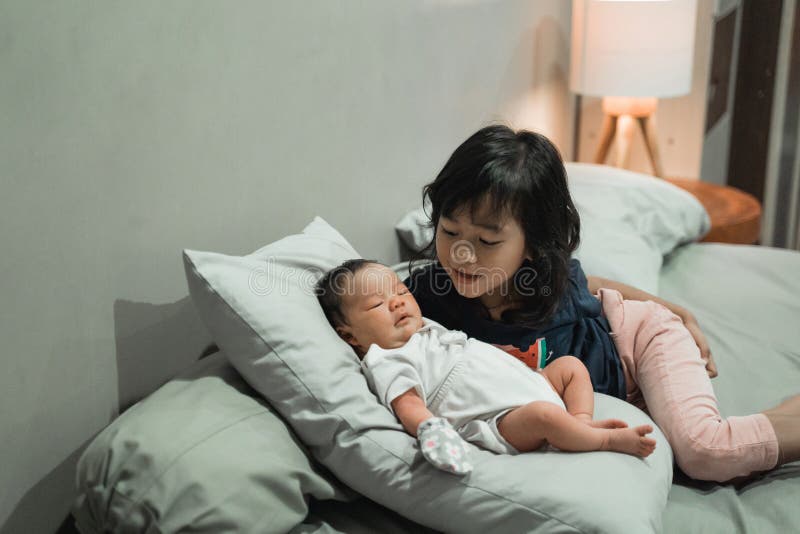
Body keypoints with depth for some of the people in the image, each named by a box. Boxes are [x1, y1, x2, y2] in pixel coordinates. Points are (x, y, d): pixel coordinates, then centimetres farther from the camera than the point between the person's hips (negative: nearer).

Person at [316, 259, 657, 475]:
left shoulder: (428, 329, 24)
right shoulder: (386, 363, -6)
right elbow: (408, 407, -20)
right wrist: (430, 430, -40)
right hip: (501, 418, -11)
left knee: (571, 365, 13)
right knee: (543, 415, -35)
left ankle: (582, 421, -6)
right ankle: (608, 439, -17)